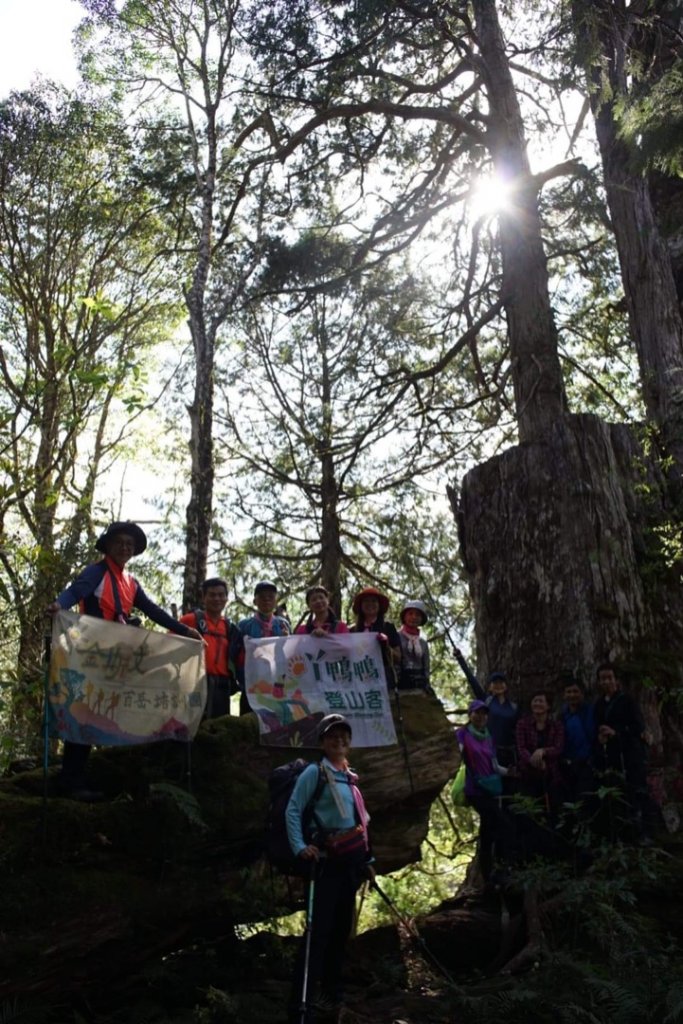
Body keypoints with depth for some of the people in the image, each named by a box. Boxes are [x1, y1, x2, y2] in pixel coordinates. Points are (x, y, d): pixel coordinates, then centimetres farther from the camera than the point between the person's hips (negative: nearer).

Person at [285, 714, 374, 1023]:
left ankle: (332, 991, 29)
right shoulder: (314, 772, -7)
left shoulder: (350, 777, 15)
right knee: (319, 928, -11)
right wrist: (300, 847, -23)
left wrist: (367, 860, 18)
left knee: (342, 927, 14)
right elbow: (293, 810, -12)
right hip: (327, 860, -7)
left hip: (351, 860, 7)